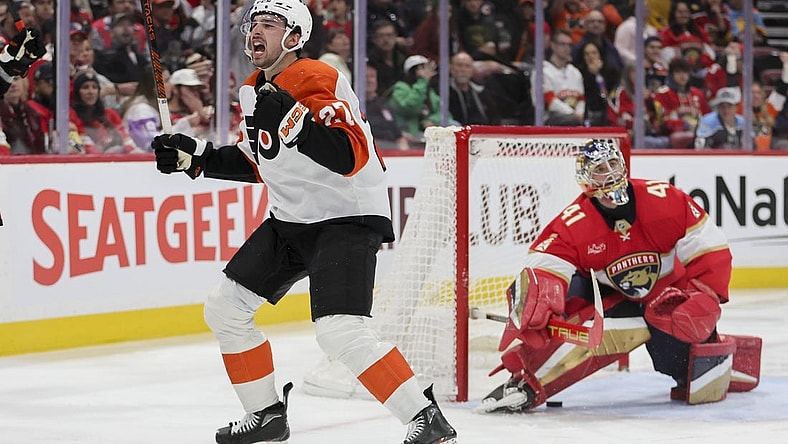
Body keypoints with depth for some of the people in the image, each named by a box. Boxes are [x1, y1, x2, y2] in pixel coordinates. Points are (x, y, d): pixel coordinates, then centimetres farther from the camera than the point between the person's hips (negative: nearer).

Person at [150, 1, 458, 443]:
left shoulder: (317, 81, -19)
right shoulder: (254, 90, 9)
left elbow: (350, 157, -31)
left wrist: (293, 118, -38)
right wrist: (195, 157, 13)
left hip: (348, 217, -10)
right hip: (291, 220, 10)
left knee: (341, 332, -24)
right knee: (225, 307, 8)